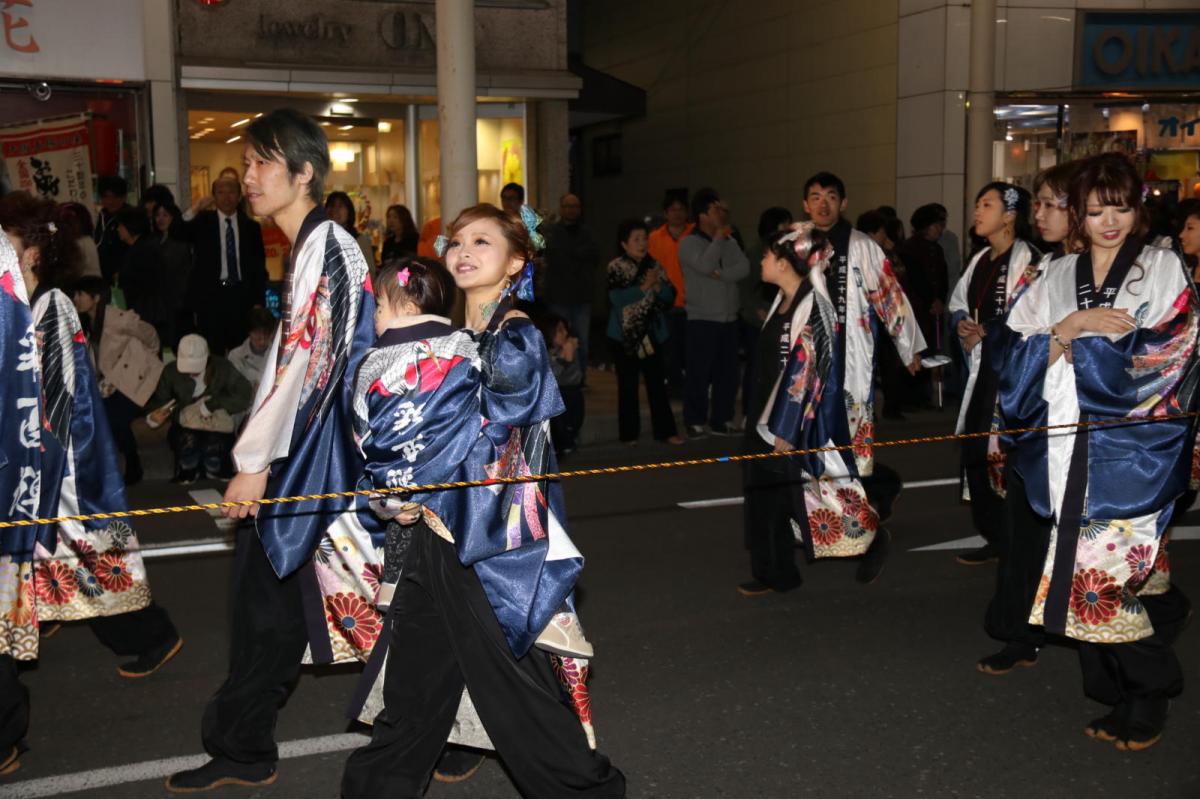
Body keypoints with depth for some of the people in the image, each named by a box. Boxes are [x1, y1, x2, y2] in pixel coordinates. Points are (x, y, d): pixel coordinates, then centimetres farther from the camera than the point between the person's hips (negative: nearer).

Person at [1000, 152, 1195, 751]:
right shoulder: (1057, 279, 12)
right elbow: (1021, 360, 4)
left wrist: (1071, 338, -8)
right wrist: (1073, 326, -12)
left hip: (1134, 454, -3)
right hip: (1068, 450, 3)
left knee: (1126, 570, -5)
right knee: (1084, 572, 4)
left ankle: (1148, 702, 12)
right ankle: (1116, 698, 18)